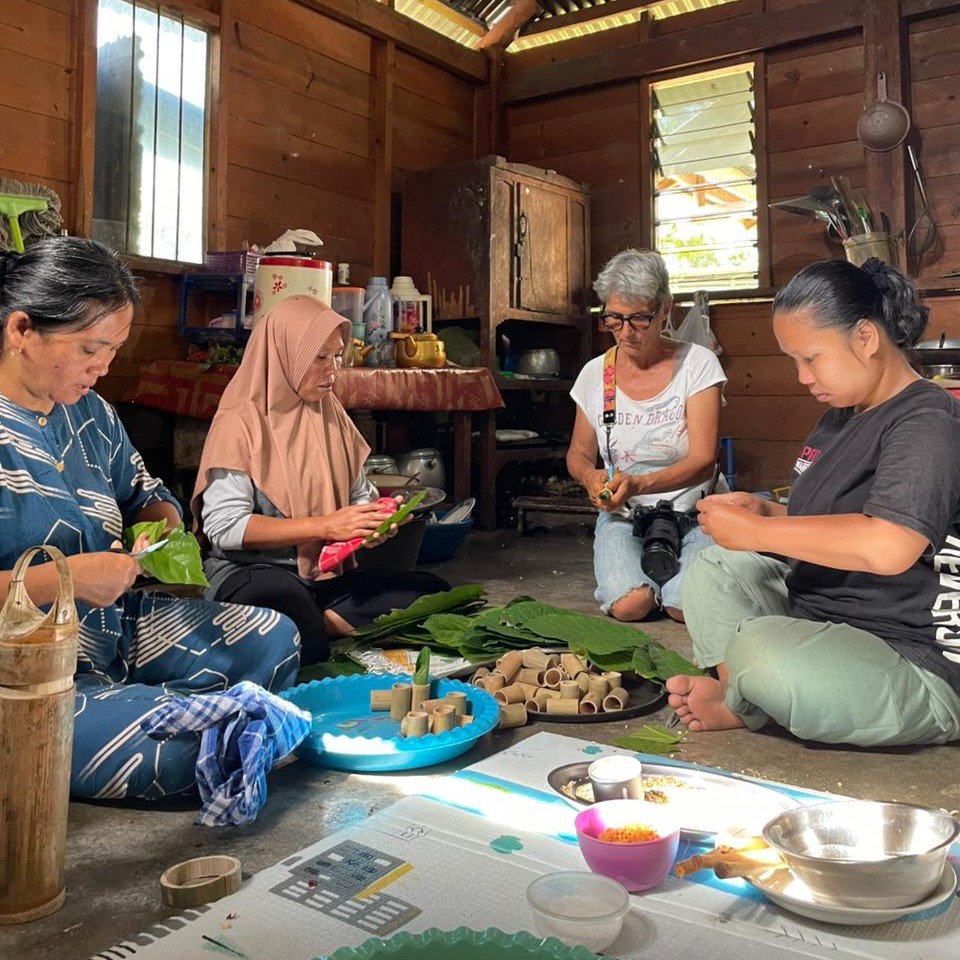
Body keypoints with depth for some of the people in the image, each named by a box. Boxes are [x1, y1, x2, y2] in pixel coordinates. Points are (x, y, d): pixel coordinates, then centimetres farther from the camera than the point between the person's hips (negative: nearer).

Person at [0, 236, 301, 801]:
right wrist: (62, 578, -27)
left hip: (119, 628, 9)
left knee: (273, 638, 2)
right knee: (175, 748, -29)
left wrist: (162, 526, -2)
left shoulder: (90, 414, 8)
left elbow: (148, 499, 22)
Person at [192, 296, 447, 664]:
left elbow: (359, 494, 18)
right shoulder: (240, 423, -7)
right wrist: (325, 526, -20)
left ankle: (322, 624, -18)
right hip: (252, 576, -6)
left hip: (326, 575, 7)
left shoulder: (332, 415, 12)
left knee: (431, 591, -14)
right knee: (287, 599, -41)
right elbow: (224, 527, -16)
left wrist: (372, 521, -7)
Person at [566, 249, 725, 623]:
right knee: (629, 605, -25)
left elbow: (703, 460, -13)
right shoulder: (595, 374, 2)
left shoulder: (697, 363, -7)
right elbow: (578, 453, 13)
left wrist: (639, 484, -29)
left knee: (686, 607, -28)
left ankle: (663, 564, 7)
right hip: (622, 517, 2)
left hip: (690, 512, -1)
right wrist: (591, 476, -12)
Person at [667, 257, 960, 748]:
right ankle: (737, 692, -16)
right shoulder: (840, 417, 13)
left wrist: (755, 531, -24)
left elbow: (886, 548, -34)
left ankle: (741, 706, 0)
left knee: (762, 650, -34)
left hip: (918, 666, -10)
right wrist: (765, 511, 4)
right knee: (713, 570, 6)